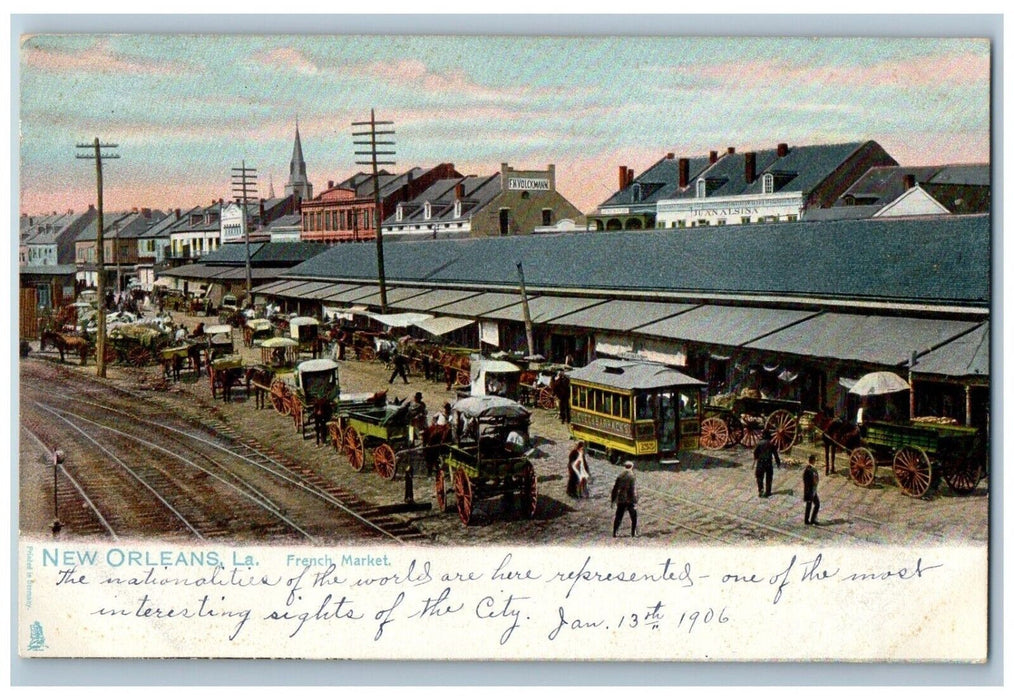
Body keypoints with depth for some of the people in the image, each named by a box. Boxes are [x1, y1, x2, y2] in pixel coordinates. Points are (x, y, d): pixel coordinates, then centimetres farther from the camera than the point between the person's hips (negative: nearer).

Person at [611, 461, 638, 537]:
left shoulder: (620, 476, 6)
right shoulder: (631, 476, -9)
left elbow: (615, 489, 8)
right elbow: (633, 490, -15)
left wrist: (613, 500, 14)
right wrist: (634, 501, -14)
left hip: (620, 500, 4)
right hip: (629, 500, -4)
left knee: (618, 517, 9)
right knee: (634, 517, 8)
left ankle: (614, 532, 5)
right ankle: (633, 533, 4)